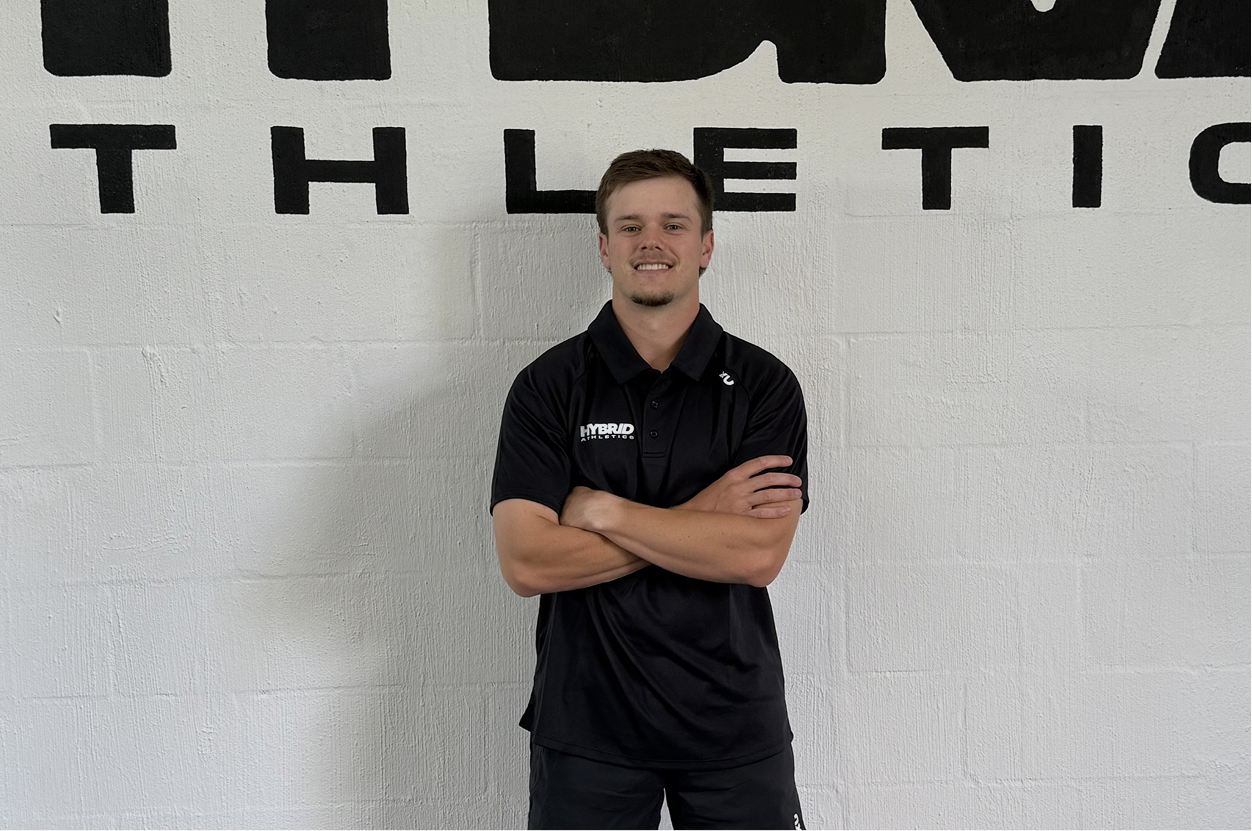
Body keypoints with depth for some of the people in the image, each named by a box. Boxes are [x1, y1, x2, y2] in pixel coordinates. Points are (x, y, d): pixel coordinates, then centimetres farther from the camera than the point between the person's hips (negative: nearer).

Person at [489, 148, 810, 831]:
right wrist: (696, 518, -15)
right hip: (587, 726, 0)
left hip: (735, 724, 1)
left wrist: (601, 509, -15)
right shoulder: (548, 385, -4)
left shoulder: (764, 384, -3)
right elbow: (525, 562, -14)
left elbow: (759, 555, -15)